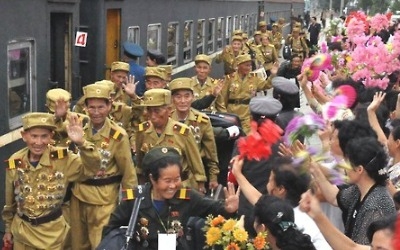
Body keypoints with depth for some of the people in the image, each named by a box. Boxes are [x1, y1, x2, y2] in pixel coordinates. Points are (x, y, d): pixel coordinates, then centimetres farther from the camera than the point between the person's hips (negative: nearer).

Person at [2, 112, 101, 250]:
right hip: (21, 232, 2)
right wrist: (8, 229, 14)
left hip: (52, 233, -2)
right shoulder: (14, 163, -9)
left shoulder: (62, 158, -15)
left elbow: (91, 167, -27)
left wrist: (81, 143, -42)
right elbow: (10, 201, 4)